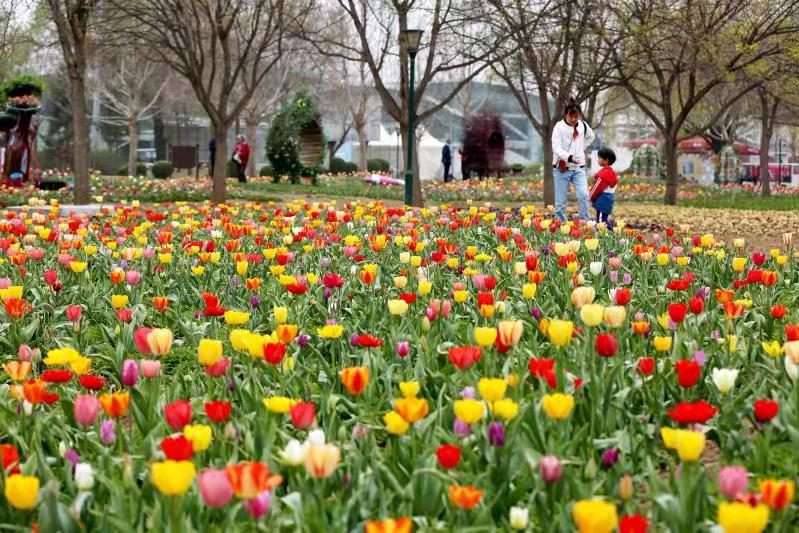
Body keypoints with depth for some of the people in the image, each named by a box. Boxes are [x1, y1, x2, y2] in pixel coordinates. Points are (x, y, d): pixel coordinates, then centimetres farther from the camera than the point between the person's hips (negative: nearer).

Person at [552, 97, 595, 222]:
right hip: (562, 169, -3)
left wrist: (582, 148, 14)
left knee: (583, 195, -17)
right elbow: (556, 148, -18)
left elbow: (590, 136, 29)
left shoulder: (583, 125, 7)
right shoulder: (559, 127, -8)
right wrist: (568, 157, -35)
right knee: (560, 202, 0)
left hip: (579, 168, 3)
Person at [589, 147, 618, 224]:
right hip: (609, 197, 10)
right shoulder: (612, 171, 13)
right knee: (604, 218, 15)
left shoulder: (604, 172, -18)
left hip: (603, 199, -10)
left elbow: (598, 187, -16)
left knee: (601, 219, -10)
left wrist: (592, 197, -1)